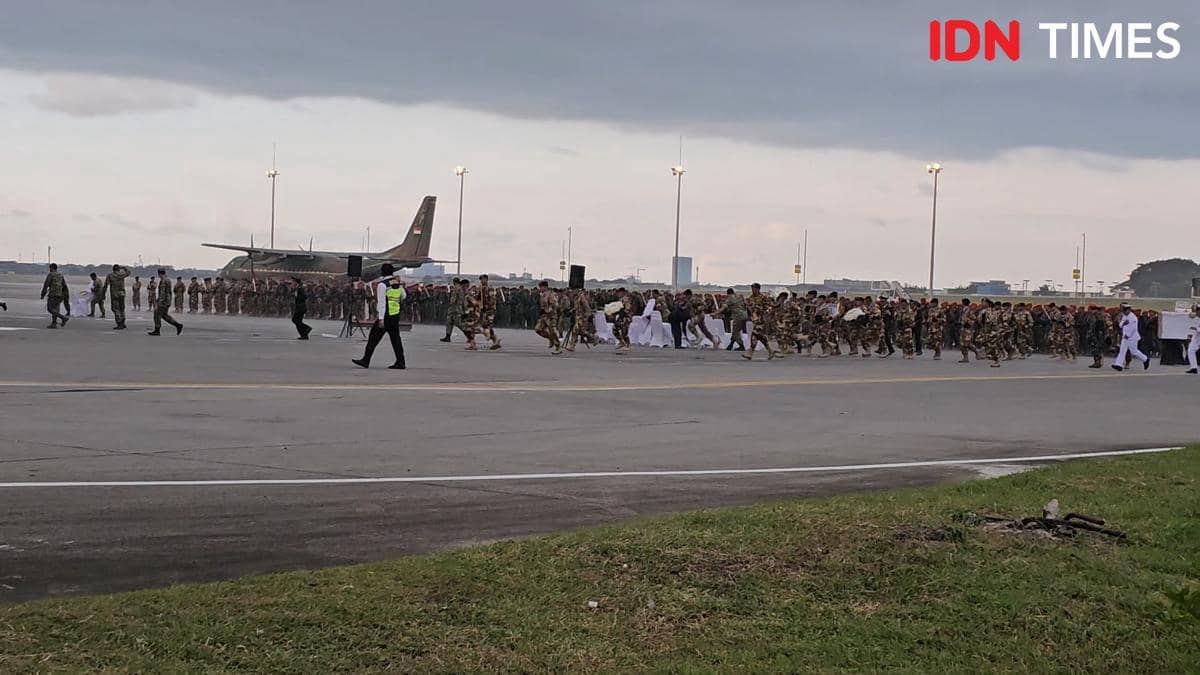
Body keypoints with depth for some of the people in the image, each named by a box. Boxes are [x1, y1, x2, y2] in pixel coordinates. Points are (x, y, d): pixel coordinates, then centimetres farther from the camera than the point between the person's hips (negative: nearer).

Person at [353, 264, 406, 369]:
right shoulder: (398, 283, 7)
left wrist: (381, 319, -20)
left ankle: (365, 360, -2)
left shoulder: (382, 284, -12)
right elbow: (403, 296, 24)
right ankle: (400, 362, 7)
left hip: (385, 316, -7)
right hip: (396, 316, 7)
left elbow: (381, 302, -17)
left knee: (373, 338, -2)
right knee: (395, 339, 9)